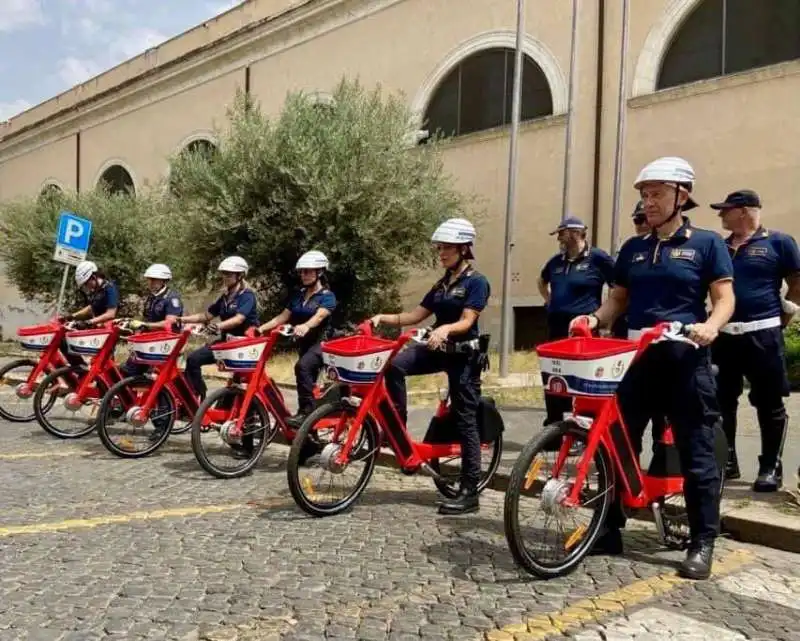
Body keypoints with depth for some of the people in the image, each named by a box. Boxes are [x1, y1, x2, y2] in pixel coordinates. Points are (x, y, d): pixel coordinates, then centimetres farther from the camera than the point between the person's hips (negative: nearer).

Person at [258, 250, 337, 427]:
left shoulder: (327, 296, -9)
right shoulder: (297, 295, 11)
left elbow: (319, 316, -28)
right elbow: (283, 316, 7)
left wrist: (305, 326, -48)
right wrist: (262, 328, -7)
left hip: (320, 343, -7)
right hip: (303, 343, 7)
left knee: (302, 366, -33)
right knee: (308, 380, 13)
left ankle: (305, 411, -30)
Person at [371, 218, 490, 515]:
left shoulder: (476, 281, -9)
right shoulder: (442, 284, 13)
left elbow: (466, 321, -20)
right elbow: (415, 315, 10)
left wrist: (444, 329, -40)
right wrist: (383, 317, -4)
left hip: (464, 354, -7)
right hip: (439, 349, 7)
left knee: (465, 421, -4)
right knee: (394, 364, -20)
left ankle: (469, 493, 2)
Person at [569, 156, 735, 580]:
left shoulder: (706, 243, 2)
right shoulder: (633, 249, 14)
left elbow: (724, 298, -3)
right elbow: (618, 299, 16)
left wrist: (711, 326, -24)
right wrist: (595, 318, -4)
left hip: (685, 358, -4)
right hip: (637, 356, 5)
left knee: (696, 451, 1)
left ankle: (702, 542, 11)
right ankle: (610, 529, 17)